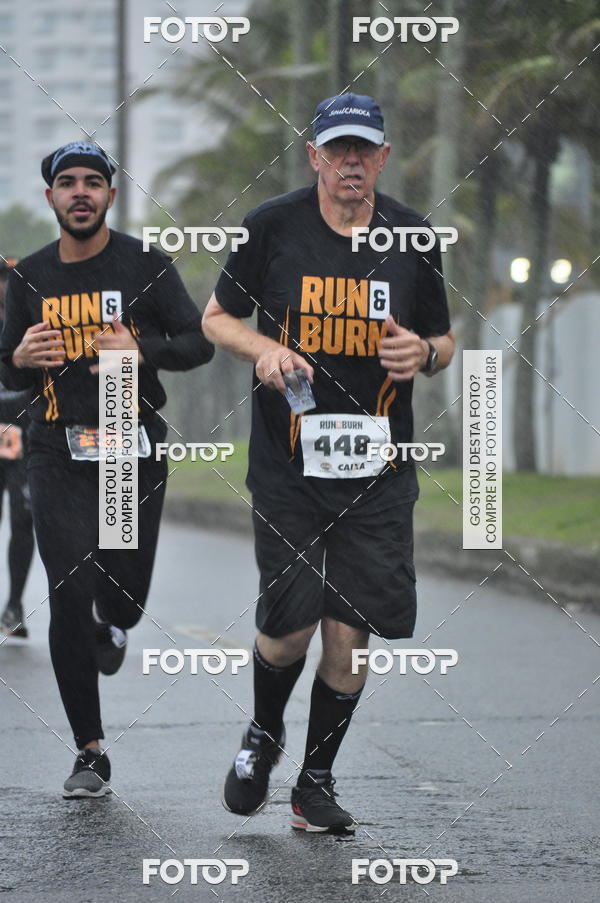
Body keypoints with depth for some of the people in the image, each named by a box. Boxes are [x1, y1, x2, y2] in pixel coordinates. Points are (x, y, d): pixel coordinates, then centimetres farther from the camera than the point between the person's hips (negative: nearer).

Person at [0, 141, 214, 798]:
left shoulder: (145, 265, 0)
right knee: (70, 598, -9)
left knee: (126, 597, 1)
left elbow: (199, 343, -3)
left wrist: (141, 350, -21)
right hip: (59, 454, 1)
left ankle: (109, 626, 44)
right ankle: (90, 754, -2)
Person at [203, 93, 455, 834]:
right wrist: (263, 349, -12)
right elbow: (216, 318, 8)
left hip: (378, 473, 2)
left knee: (351, 632, -1)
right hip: (286, 467, -2)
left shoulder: (412, 238, 5)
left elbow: (443, 342, 15)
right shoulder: (272, 227, -1)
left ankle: (316, 780, 17)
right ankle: (263, 735, 27)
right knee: (289, 625, -6)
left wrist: (424, 353, -8)